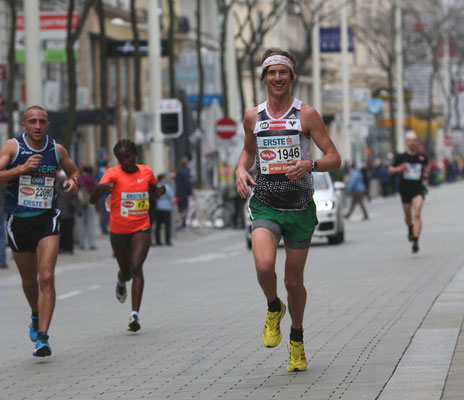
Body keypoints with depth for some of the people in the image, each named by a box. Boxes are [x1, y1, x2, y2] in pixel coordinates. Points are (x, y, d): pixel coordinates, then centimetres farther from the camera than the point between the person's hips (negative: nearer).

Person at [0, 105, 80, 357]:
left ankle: (42, 338, -16)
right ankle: (36, 316, 46)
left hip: (47, 220, 0)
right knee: (29, 280, 15)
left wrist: (74, 181, -1)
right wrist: (21, 169, -25)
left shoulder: (57, 150, 3)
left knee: (46, 277, -16)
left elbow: (73, 170, 21)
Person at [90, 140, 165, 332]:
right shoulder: (113, 173, -11)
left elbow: (152, 190, 22)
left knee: (136, 267, -18)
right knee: (126, 271, 13)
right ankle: (121, 282, 53)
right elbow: (93, 199, -23)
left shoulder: (147, 172, 0)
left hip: (141, 229, 0)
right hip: (119, 231, 0)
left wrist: (159, 192, -2)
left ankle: (135, 314, -21)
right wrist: (100, 188, -45)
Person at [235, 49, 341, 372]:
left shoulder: (307, 114, -4)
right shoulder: (253, 117, 6)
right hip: (265, 205, 1)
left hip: (300, 207, -1)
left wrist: (310, 165, -24)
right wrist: (241, 170, 3)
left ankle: (297, 337, 32)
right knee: (264, 266, -25)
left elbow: (334, 158, -4)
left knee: (294, 281, 7)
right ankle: (274, 309, 8)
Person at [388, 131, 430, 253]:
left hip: (418, 189, -1)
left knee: (417, 214, -18)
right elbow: (390, 170, 6)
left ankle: (416, 242, -22)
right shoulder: (401, 157, -2)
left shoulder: (422, 157, 1)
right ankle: (410, 230, 51)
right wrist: (399, 169, -13)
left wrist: (426, 173, 5)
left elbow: (427, 166, 24)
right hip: (405, 189, 1)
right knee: (408, 215, 17)